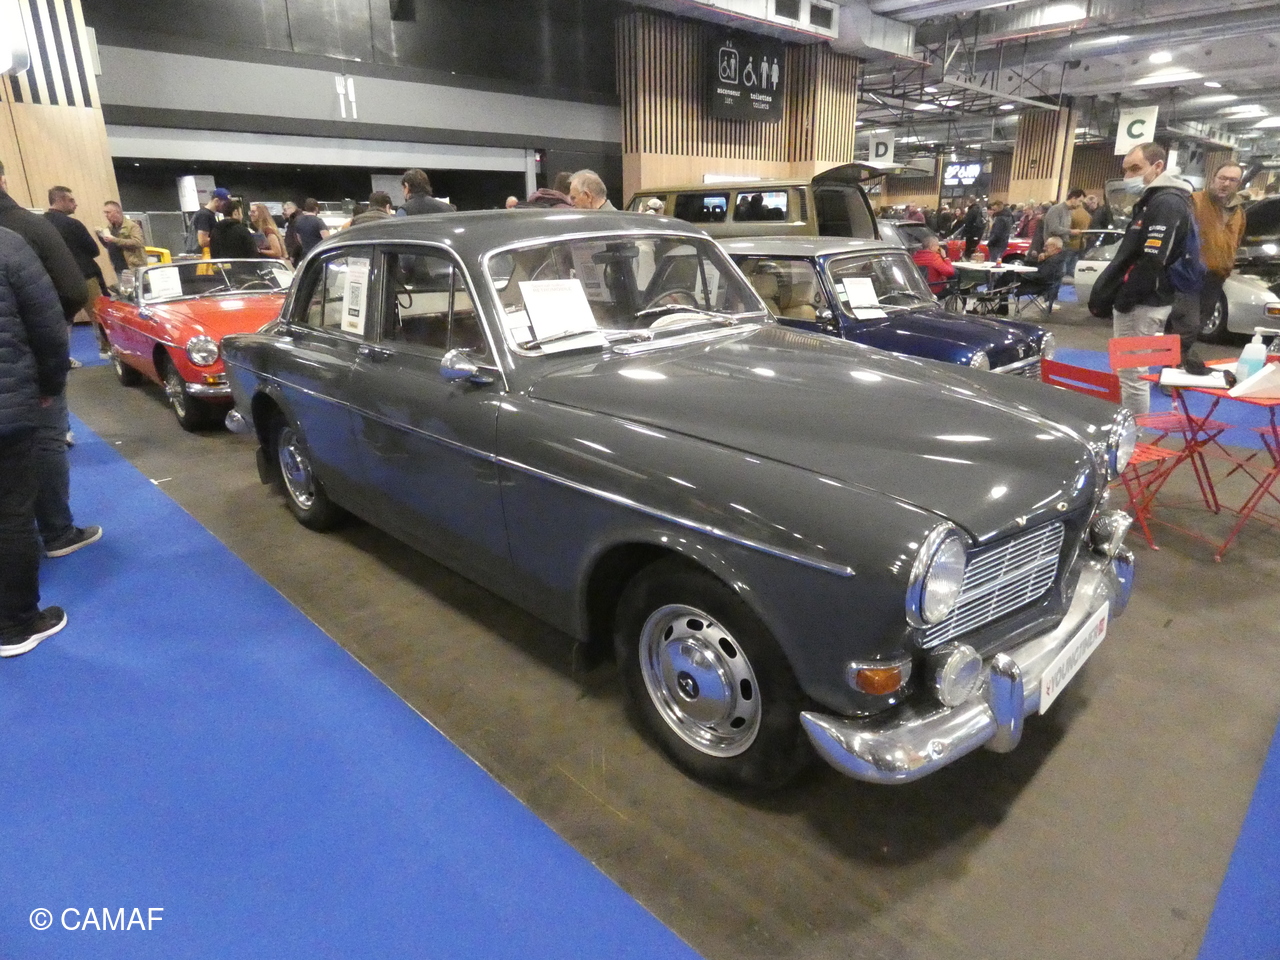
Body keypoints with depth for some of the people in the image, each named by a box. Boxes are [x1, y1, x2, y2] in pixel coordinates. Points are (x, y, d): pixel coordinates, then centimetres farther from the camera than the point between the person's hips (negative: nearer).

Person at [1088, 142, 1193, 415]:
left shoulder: (1167, 203, -15)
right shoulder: (1155, 200, 19)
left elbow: (1152, 263, -23)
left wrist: (1120, 301, -18)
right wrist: (1105, 295, 13)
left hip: (1141, 305, -11)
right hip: (1144, 302, 11)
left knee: (1131, 376, -6)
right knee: (1130, 374, 17)